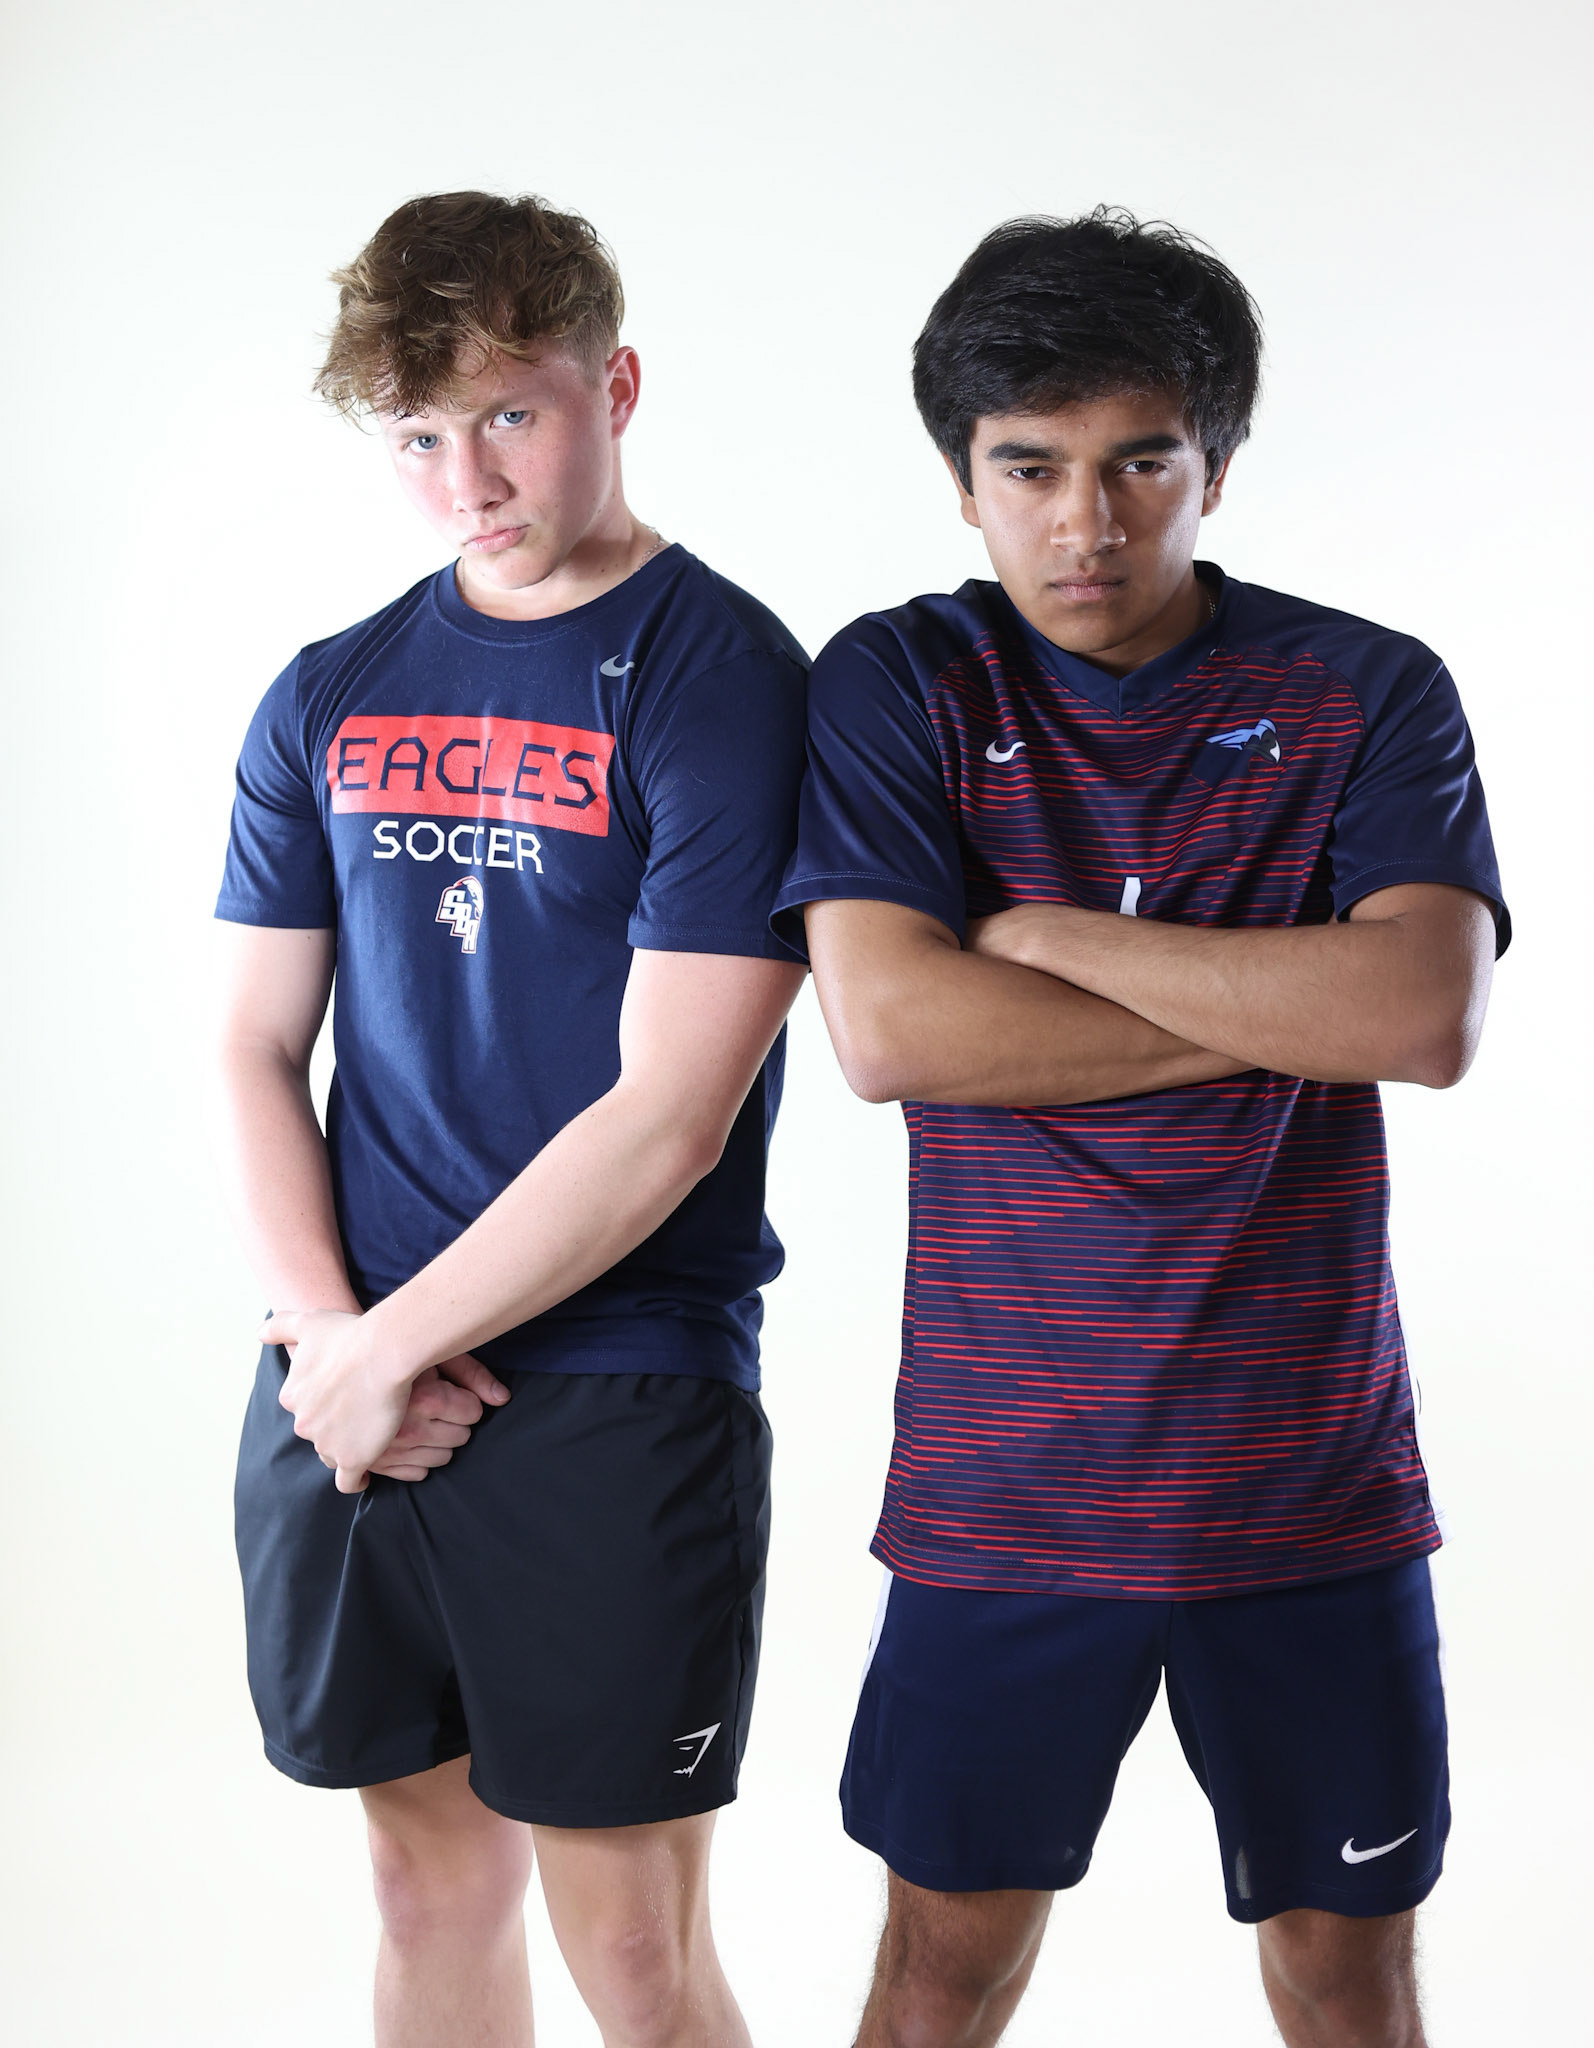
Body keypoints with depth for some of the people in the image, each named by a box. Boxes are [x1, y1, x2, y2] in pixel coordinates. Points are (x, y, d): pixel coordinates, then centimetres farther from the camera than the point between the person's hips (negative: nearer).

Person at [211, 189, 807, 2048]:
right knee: (431, 1882, 16)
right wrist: (322, 1331, -6)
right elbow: (255, 1052, 10)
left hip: (617, 1395, -5)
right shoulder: (330, 697, 10)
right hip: (342, 1388, 5)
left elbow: (667, 1114, -14)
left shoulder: (724, 679, -8)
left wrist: (391, 1344, -11)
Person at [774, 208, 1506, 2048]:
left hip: (1311, 1472, 1)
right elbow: (887, 1028, -16)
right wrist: (1276, 1014, -14)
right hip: (1006, 1478, 0)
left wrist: (1056, 938, -14)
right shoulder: (898, 687, -2)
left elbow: (1425, 1015, -17)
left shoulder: (1368, 696, -1)